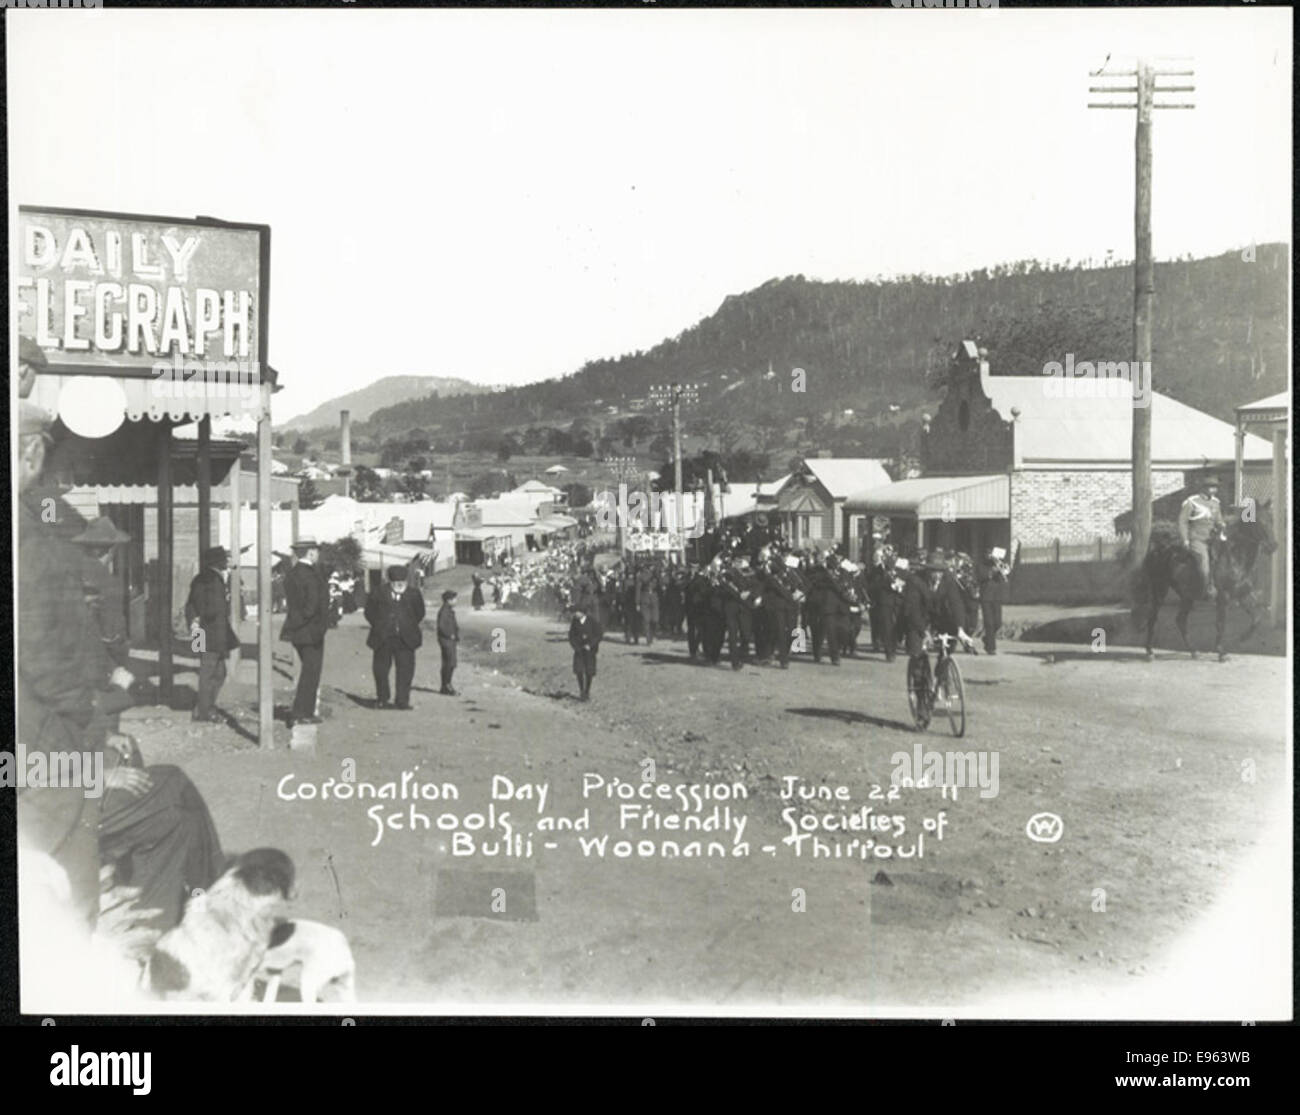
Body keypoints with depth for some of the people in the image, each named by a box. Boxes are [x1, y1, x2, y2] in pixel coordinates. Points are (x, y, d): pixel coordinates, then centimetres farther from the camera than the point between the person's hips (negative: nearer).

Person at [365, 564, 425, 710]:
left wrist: (408, 627, 6)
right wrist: (379, 627, 3)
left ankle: (402, 701, 1)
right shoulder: (379, 592, 1)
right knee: (381, 669, 6)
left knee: (405, 669, -4)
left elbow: (419, 614, 13)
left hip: (405, 639, 0)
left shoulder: (413, 593, 3)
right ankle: (382, 699, 22)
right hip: (383, 638, 0)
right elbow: (369, 612, 9)